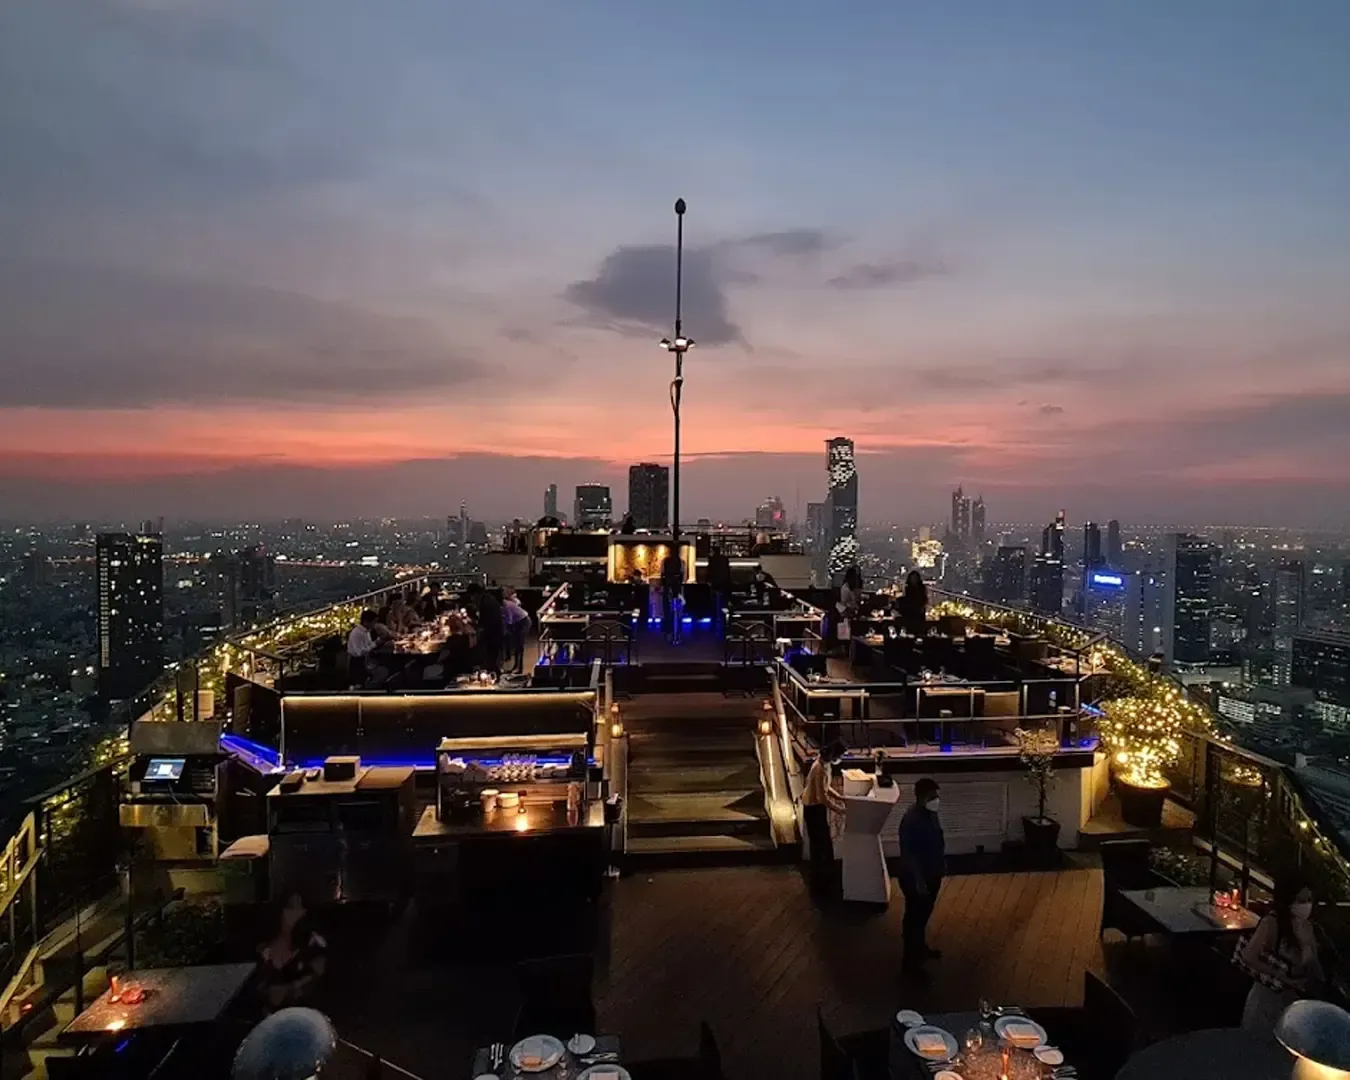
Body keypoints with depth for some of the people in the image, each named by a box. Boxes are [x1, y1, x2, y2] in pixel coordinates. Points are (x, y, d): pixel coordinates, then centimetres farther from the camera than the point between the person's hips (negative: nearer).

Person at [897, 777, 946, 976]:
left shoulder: (930, 813, -1)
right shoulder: (911, 820, -29)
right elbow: (908, 854, -26)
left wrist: (941, 864, 20)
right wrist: (918, 880, -24)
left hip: (931, 874, 9)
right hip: (916, 878, -9)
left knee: (924, 914, 25)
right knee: (914, 918, 5)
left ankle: (921, 947, 45)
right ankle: (911, 962, 18)